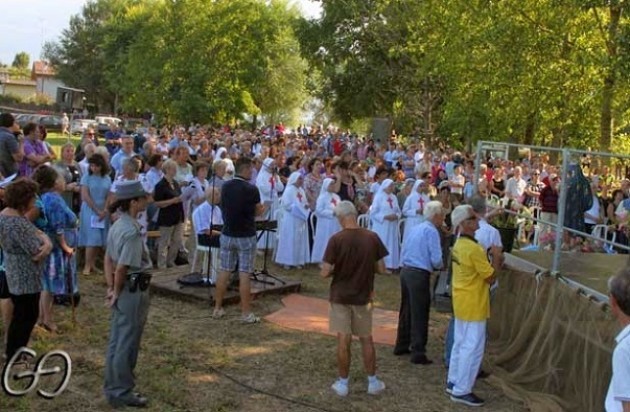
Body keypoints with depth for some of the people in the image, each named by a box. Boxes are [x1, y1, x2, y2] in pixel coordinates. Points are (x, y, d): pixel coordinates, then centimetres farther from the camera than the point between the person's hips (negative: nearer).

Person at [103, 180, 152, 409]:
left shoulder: (117, 226, 7)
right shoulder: (132, 231, -22)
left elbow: (108, 259, 9)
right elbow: (123, 267, -22)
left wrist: (111, 287, 5)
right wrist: (117, 291, -8)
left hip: (122, 290, 9)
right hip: (134, 290, -9)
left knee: (117, 340, 18)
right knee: (127, 343, 3)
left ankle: (113, 387, 30)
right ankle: (122, 392, 14)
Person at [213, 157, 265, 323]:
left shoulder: (225, 187, 2)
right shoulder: (251, 189, -13)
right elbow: (259, 212, -2)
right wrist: (262, 208, 19)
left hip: (227, 235, 5)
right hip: (246, 237, -5)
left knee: (224, 272, 11)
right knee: (244, 275, -1)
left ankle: (217, 309, 18)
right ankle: (246, 313, 3)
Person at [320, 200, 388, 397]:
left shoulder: (336, 239, -16)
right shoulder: (372, 237, -8)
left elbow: (325, 272, -16)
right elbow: (381, 269, -3)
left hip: (340, 296, -2)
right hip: (363, 296, 2)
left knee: (343, 340, 7)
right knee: (366, 339, 15)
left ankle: (343, 383, 15)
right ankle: (372, 382, 23)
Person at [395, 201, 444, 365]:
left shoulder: (415, 228, 13)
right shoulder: (431, 231, -10)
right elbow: (436, 260, -16)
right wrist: (439, 266, 6)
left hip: (405, 271, 8)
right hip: (419, 275, -8)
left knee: (406, 310, 19)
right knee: (419, 315, 0)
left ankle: (401, 346, 31)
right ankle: (418, 353, 4)